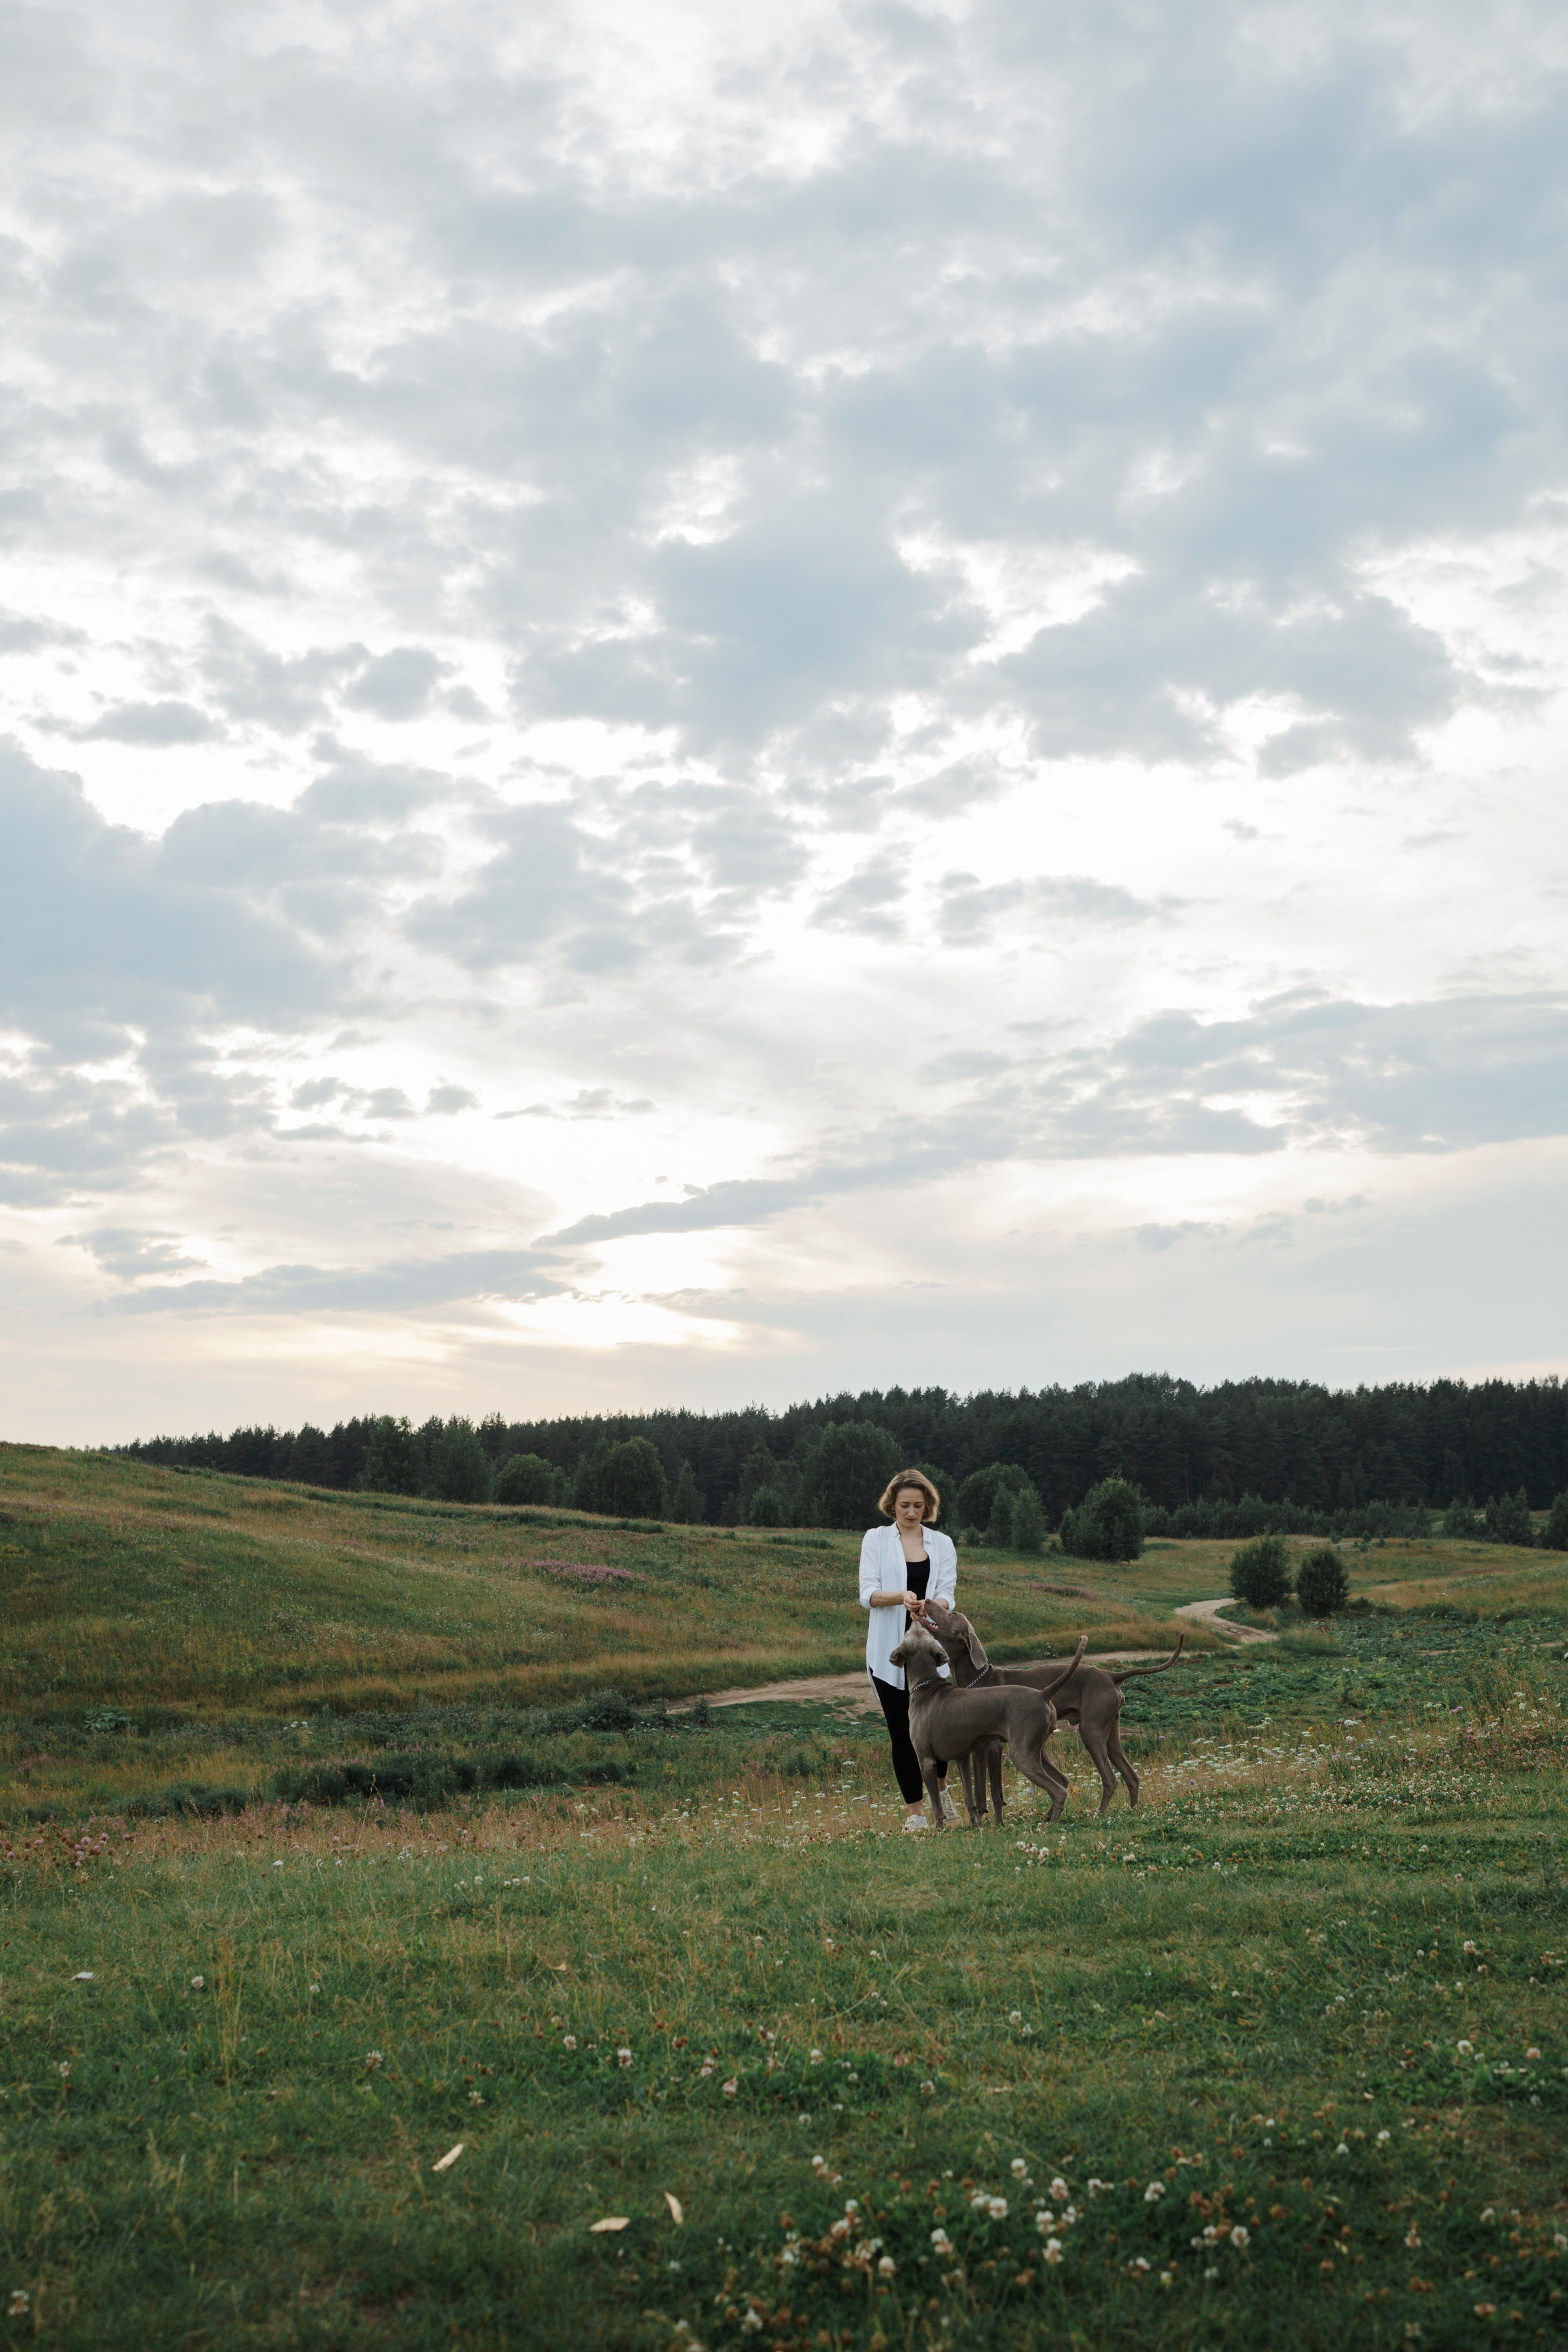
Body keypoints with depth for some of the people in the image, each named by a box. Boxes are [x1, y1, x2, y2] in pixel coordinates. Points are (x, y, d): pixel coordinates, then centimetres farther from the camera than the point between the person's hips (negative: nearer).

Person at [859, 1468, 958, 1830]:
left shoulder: (942, 1544, 9)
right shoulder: (876, 1539, 4)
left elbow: (947, 1596, -1)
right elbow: (867, 1594, -5)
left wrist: (930, 1606, -25)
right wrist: (901, 1597, -25)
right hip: (890, 1651, -1)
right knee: (902, 1731, 0)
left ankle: (941, 1788, 25)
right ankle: (915, 1810, 13)